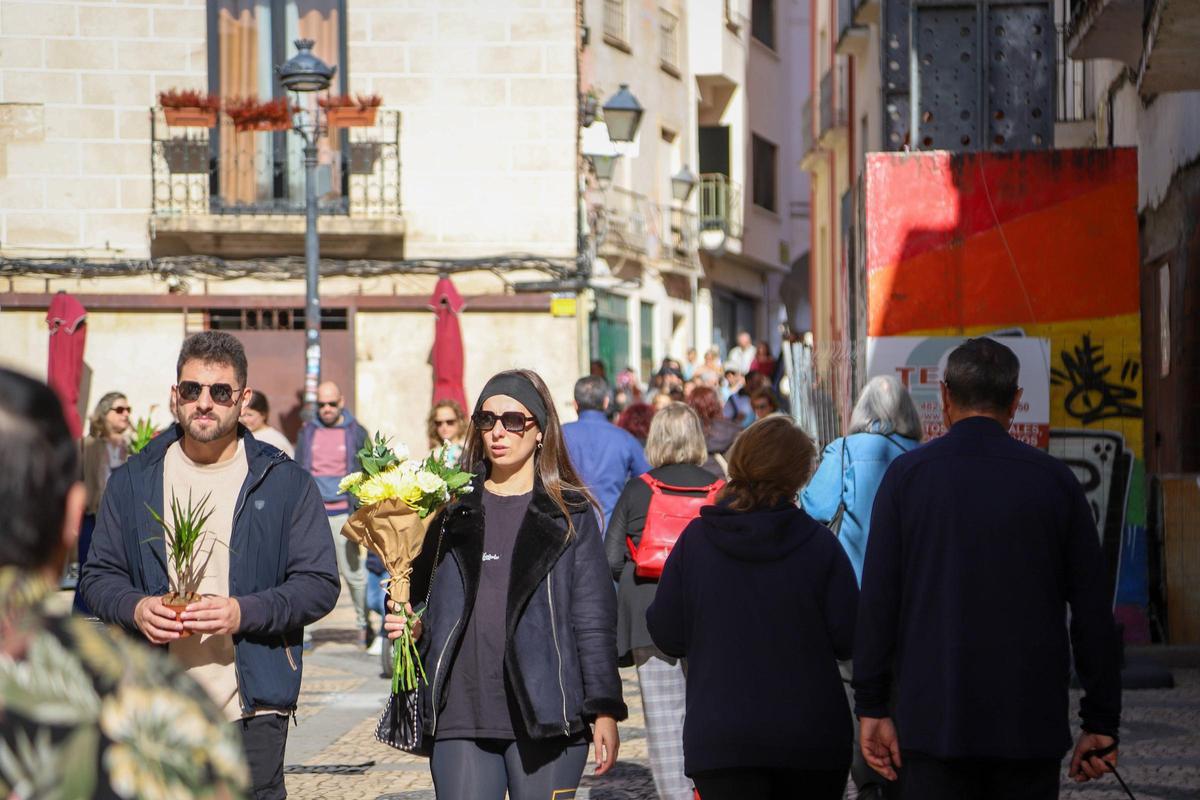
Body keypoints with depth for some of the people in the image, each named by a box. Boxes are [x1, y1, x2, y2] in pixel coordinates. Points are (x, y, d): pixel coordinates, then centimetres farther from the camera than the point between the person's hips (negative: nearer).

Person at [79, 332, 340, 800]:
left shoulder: (286, 482, 5)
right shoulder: (133, 481, 10)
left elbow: (319, 584, 2)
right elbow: (98, 576, 13)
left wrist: (245, 613, -14)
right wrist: (134, 608, -10)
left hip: (251, 709, -1)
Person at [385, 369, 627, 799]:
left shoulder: (570, 514, 4)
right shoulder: (454, 508, 12)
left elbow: (594, 618, 2)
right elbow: (425, 595, 19)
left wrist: (604, 710, -3)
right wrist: (409, 624, -3)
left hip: (546, 716, -2)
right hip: (461, 715, 2)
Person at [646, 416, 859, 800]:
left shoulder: (695, 540, -5)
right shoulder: (819, 544, -6)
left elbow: (667, 635, -2)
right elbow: (849, 639, -6)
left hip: (719, 740, 0)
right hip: (813, 739, 1)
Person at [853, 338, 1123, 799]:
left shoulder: (907, 475, -1)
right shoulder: (1055, 480, 3)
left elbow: (877, 601, -4)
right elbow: (1093, 611, 2)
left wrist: (872, 708, 1)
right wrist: (1101, 723, 7)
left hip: (933, 721, -1)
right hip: (1032, 725, 1)